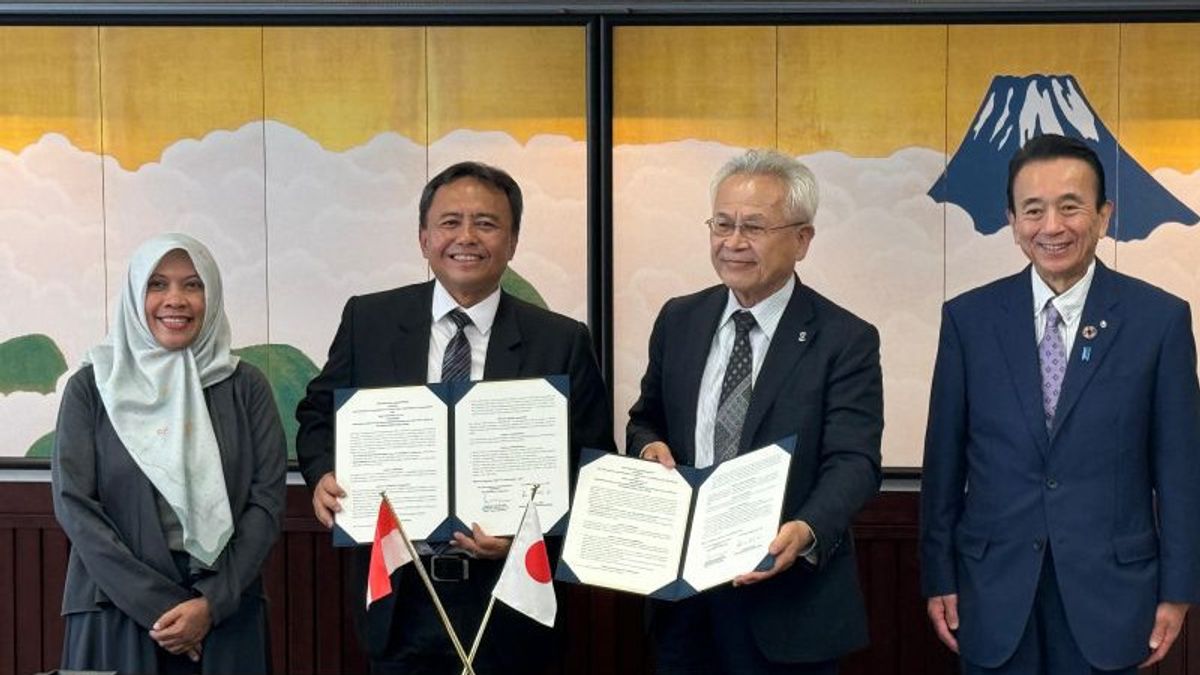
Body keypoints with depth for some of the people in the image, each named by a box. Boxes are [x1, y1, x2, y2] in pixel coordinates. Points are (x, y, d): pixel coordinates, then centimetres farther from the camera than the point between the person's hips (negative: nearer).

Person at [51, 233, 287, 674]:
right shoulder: (91, 387, 2)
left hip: (226, 614, 1)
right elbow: (73, 503, -5)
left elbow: (267, 501, -1)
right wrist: (156, 605, -12)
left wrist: (213, 603, -12)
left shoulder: (245, 387, 3)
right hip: (117, 613, -1)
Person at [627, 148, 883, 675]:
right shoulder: (678, 320, 6)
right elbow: (645, 421, 16)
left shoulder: (845, 340, -8)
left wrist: (807, 531, -35)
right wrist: (649, 447, -8)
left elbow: (852, 462, -16)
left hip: (789, 603, -4)